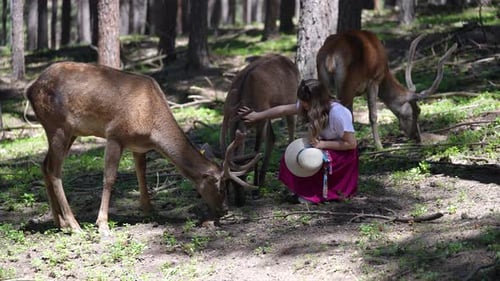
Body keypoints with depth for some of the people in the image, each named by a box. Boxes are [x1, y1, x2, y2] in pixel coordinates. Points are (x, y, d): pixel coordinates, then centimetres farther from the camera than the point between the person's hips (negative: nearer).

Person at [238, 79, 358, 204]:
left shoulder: (337, 114, -31)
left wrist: (322, 144, -26)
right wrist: (257, 116, 5)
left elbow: (351, 143, -25)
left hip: (343, 154, -8)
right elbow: (283, 110, 0)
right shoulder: (309, 106, -11)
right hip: (324, 146, 8)